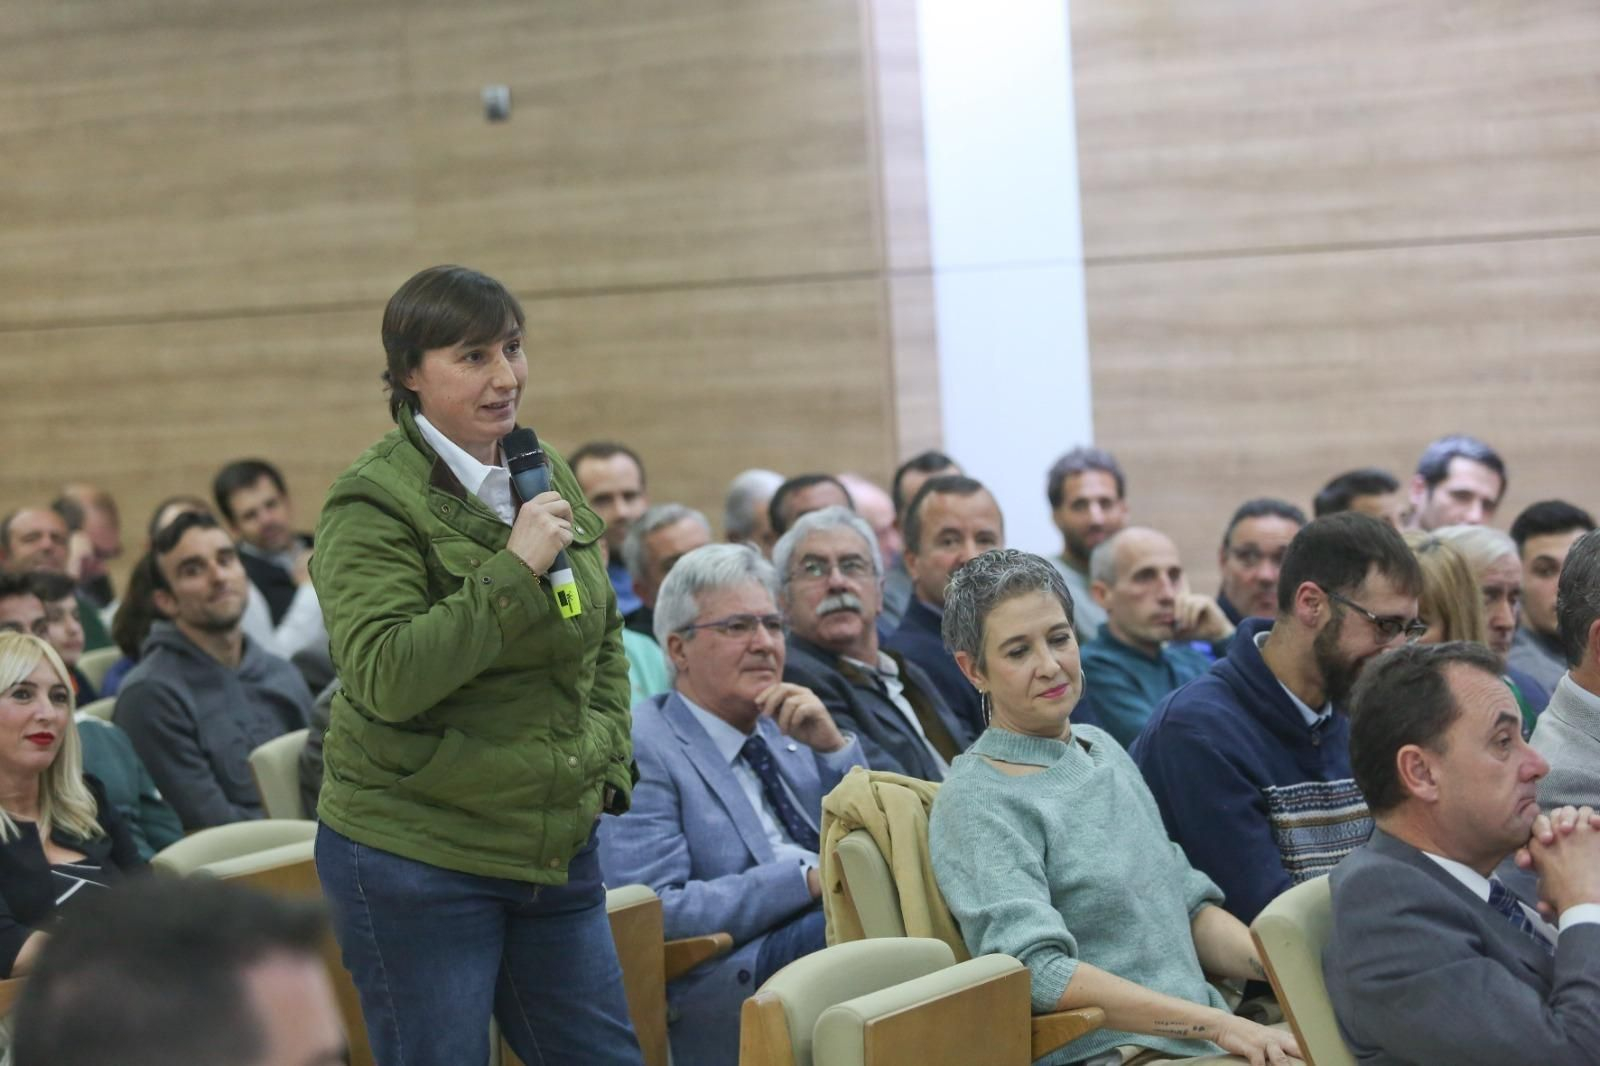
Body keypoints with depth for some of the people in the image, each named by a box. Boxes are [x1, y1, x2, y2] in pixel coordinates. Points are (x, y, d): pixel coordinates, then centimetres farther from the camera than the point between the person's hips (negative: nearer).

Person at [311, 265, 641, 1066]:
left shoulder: (549, 477, 9)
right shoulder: (374, 505, -13)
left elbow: (603, 637, 21)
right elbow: (385, 678, -24)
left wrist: (608, 758, 8)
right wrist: (515, 570, -25)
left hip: (558, 844, 7)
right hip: (415, 863, -7)